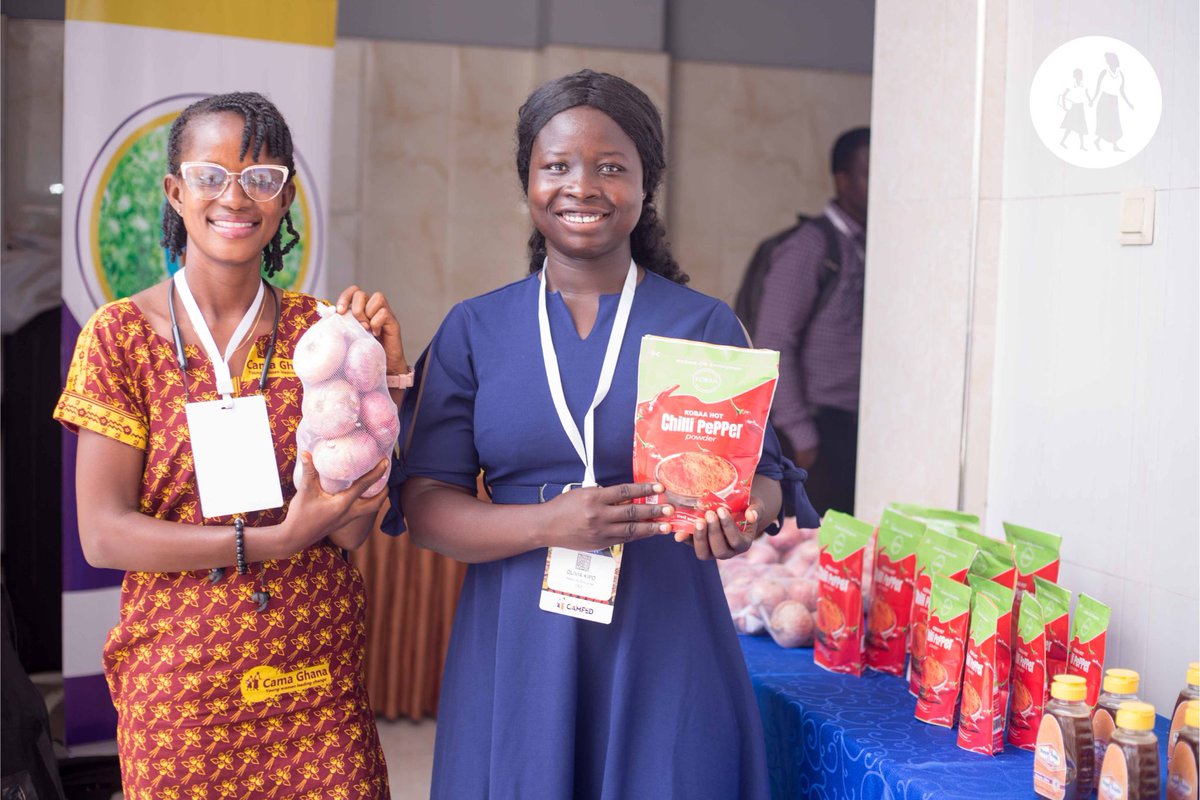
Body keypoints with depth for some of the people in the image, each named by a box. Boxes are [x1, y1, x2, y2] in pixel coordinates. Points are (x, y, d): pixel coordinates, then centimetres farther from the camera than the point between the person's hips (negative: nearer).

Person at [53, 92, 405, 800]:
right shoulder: (121, 336, -3)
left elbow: (350, 530, -5)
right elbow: (104, 535, -9)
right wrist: (276, 540, -18)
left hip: (320, 683, 2)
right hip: (180, 689, -1)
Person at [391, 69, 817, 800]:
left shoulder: (705, 326, 2)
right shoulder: (475, 330, 4)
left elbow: (763, 472, 6)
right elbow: (424, 505, -1)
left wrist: (742, 517, -18)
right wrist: (550, 524, -18)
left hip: (665, 646, 0)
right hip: (517, 652, 1)